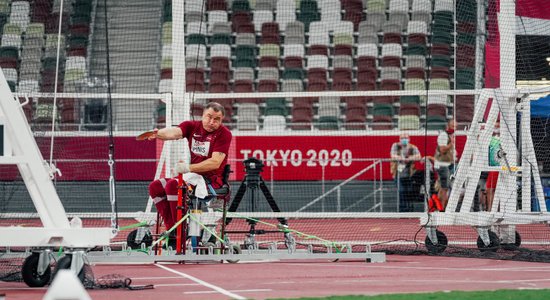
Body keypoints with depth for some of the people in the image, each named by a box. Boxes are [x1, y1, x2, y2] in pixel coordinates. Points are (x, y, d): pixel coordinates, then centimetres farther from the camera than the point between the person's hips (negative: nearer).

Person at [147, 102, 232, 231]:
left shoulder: (224, 134, -10)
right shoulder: (192, 126, 5)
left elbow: (215, 163, -19)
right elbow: (175, 132, -17)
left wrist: (188, 167, -29)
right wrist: (158, 134, -42)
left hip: (211, 180, -7)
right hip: (192, 177, 7)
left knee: (173, 185, -28)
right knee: (155, 186, -2)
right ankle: (171, 227, -4)